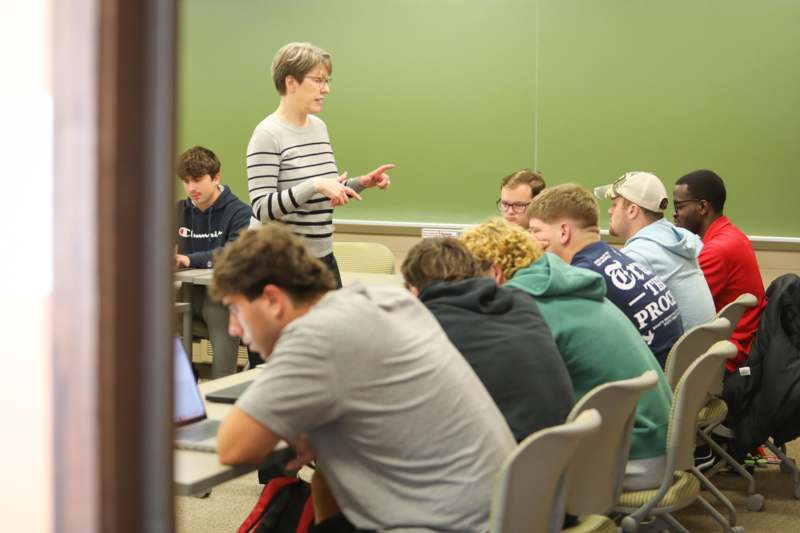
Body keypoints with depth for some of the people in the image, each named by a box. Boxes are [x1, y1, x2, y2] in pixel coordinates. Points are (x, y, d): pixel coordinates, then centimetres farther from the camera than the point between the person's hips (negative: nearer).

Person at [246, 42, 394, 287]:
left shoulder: (319, 127, 10)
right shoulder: (267, 134, -13)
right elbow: (261, 208, -20)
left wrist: (361, 183, 5)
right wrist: (315, 186, -27)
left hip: (325, 257, 7)